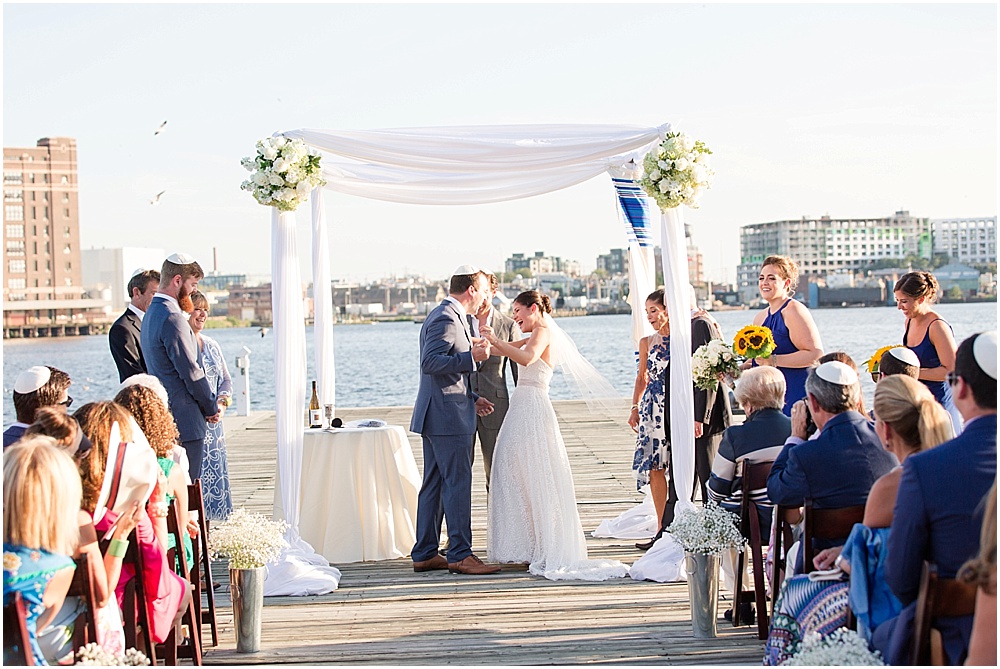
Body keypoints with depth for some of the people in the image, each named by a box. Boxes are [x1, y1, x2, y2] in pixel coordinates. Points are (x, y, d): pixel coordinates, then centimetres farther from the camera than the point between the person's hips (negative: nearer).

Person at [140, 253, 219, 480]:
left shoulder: (151, 314, 16)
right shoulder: (172, 318, -17)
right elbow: (191, 371, -17)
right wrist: (212, 407, -3)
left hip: (164, 417, 10)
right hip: (185, 420, -10)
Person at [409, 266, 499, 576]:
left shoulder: (444, 316, 20)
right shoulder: (447, 319, -14)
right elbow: (430, 362, -23)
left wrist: (471, 398, 22)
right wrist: (471, 356, -22)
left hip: (437, 417, 11)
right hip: (448, 417, -11)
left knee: (434, 485, 11)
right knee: (458, 484, -8)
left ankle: (425, 554, 15)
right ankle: (460, 555, -5)